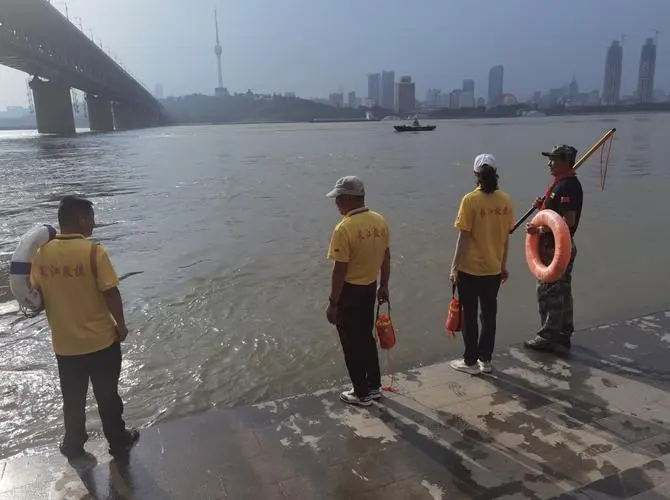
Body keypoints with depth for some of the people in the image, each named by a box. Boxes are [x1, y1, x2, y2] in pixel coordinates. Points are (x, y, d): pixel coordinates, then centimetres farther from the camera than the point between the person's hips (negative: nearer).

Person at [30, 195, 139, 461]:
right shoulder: (93, 251, -19)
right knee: (107, 396, 15)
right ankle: (118, 443, 31)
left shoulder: (42, 253, -4)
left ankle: (73, 445, 39)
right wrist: (121, 324, -5)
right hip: (100, 340, -4)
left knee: (73, 398, 22)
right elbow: (111, 293, -19)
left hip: (64, 343, 4)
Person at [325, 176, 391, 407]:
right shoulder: (380, 221, 0)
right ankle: (374, 386, 35)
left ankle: (362, 394, 22)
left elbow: (340, 270, -21)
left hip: (350, 291, -7)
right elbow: (386, 257, 8)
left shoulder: (344, 228, -23)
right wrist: (384, 286, 20)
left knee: (352, 344, 9)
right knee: (366, 337, 22)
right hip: (370, 288, 7)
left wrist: (333, 303, -13)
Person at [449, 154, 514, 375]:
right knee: (489, 314, 16)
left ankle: (470, 361, 19)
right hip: (493, 268, 5)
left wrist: (454, 267, -8)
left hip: (470, 269, -5)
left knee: (469, 316, 9)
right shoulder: (505, 200, -1)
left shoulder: (470, 199, -16)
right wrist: (503, 265, 16)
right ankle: (485, 359, 26)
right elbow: (506, 236, 5)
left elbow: (464, 236, -15)